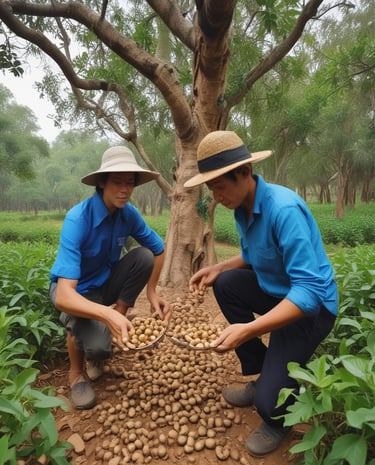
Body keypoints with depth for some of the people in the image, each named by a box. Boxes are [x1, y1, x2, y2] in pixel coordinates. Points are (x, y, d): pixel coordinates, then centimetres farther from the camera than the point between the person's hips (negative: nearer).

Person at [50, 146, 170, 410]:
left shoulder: (129, 213, -14)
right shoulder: (78, 219, -32)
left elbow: (158, 249, 1)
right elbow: (64, 295, -40)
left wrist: (152, 291, -11)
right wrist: (108, 314, -57)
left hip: (105, 282, 5)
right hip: (75, 290, -5)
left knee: (144, 256, -20)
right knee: (97, 345, -32)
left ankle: (115, 329, -5)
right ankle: (77, 371, 7)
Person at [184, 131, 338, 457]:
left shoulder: (284, 208, -29)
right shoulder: (243, 207, -2)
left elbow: (310, 291, -32)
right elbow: (252, 257, 14)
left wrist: (249, 329, -39)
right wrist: (218, 268, -3)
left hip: (311, 306, -9)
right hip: (276, 290, 9)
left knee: (269, 403, -18)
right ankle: (262, 373, 12)